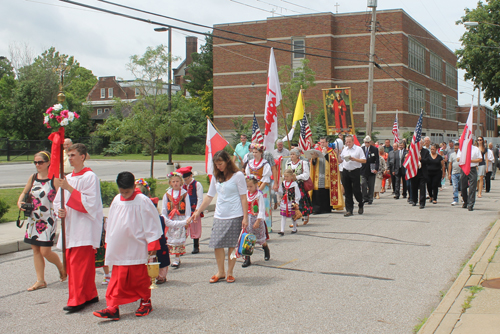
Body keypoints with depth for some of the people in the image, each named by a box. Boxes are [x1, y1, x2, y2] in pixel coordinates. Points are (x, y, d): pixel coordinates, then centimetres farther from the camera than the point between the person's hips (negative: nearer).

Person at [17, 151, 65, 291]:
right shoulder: (33, 178, 7)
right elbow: (24, 193, 20)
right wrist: (20, 202, 1)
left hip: (48, 220, -6)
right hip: (33, 219, 6)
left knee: (45, 251, -8)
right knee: (36, 250, 8)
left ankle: (61, 267, 22)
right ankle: (40, 281, 17)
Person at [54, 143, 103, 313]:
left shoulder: (90, 177, -8)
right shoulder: (67, 178, 13)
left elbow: (89, 203, -17)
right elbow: (58, 201, 19)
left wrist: (68, 188, -19)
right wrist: (59, 210, -4)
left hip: (84, 227, -8)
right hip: (70, 227, 8)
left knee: (79, 264, -9)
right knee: (70, 263, 10)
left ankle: (78, 300, -4)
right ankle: (90, 295, 20)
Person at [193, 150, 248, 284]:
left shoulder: (238, 175, -3)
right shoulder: (216, 177, 11)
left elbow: (243, 197, -4)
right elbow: (209, 196, 17)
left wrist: (245, 217, -8)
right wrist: (198, 211, 13)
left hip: (235, 216, -4)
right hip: (219, 216, 5)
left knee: (232, 245, 1)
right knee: (217, 244, 0)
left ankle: (229, 273, 13)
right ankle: (220, 272, 15)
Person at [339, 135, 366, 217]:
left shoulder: (358, 149, -2)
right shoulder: (344, 149, 14)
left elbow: (364, 160, -7)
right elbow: (340, 160, 18)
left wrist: (354, 159, -17)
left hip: (355, 171, -4)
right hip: (345, 172, 4)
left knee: (356, 190, -3)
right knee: (347, 192, 4)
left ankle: (360, 206, 23)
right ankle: (349, 210, 7)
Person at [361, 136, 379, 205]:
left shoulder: (375, 149, 0)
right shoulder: (362, 149, 6)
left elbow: (377, 160, -4)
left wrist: (376, 169, -15)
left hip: (371, 170, -1)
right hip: (363, 170, 2)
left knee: (371, 186, 4)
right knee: (363, 184, -6)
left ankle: (370, 199, 13)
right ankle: (365, 198, 3)